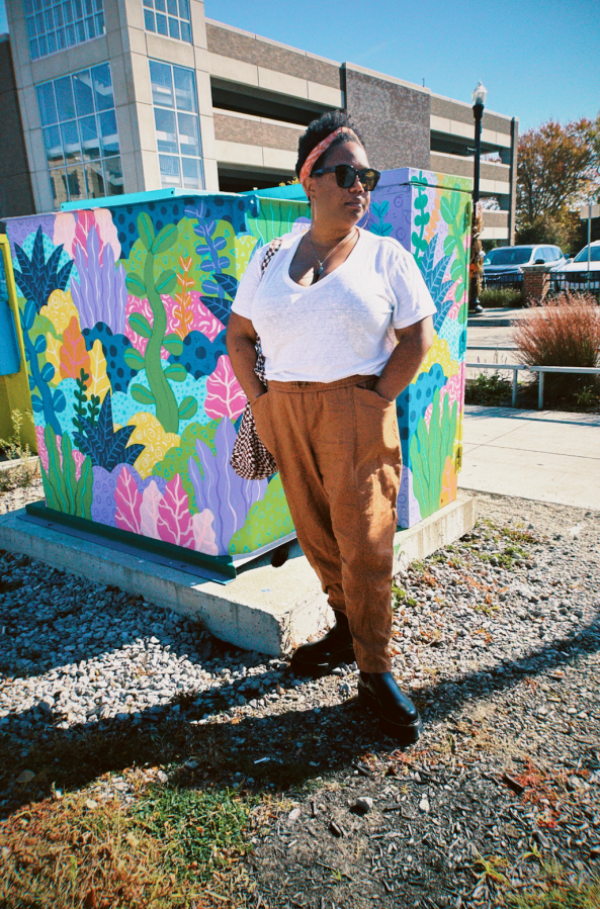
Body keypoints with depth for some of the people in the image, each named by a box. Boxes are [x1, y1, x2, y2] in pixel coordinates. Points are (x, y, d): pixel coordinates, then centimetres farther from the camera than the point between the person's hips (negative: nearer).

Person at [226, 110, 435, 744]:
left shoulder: (386, 256, 2)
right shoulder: (270, 257, 10)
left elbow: (418, 337, 0)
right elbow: (238, 334, 14)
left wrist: (376, 400, -8)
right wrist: (258, 402, 3)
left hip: (356, 413, -3)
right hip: (284, 413, 4)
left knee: (364, 542, -4)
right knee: (316, 535, 12)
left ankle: (375, 672, 11)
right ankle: (346, 629, 34)